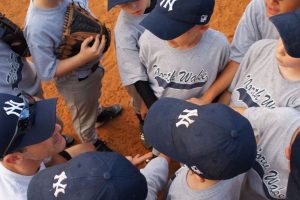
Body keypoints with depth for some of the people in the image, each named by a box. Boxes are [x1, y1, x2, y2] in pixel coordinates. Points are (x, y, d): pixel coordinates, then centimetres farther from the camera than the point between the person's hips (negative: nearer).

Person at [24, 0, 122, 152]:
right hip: (76, 80, -5)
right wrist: (83, 57, -39)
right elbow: (48, 72, -29)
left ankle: (97, 112, 70)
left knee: (94, 97, 37)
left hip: (93, 65, 6)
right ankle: (93, 144, 54)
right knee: (84, 117, 24)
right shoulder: (36, 28, -38)